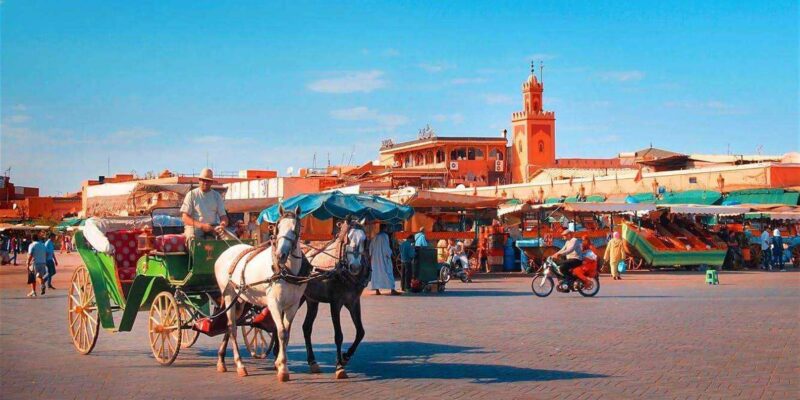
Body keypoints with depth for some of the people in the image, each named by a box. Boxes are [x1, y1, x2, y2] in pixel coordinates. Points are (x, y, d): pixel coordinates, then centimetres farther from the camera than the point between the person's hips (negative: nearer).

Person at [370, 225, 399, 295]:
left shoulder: (375, 236, 9)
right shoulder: (385, 235, -10)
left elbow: (371, 247, 13)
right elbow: (386, 247, -15)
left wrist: (372, 254, 18)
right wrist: (389, 254, -8)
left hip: (375, 258, 6)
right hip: (383, 257, -6)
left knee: (376, 272, 7)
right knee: (388, 272, -4)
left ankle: (377, 290, 3)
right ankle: (392, 290, -8)